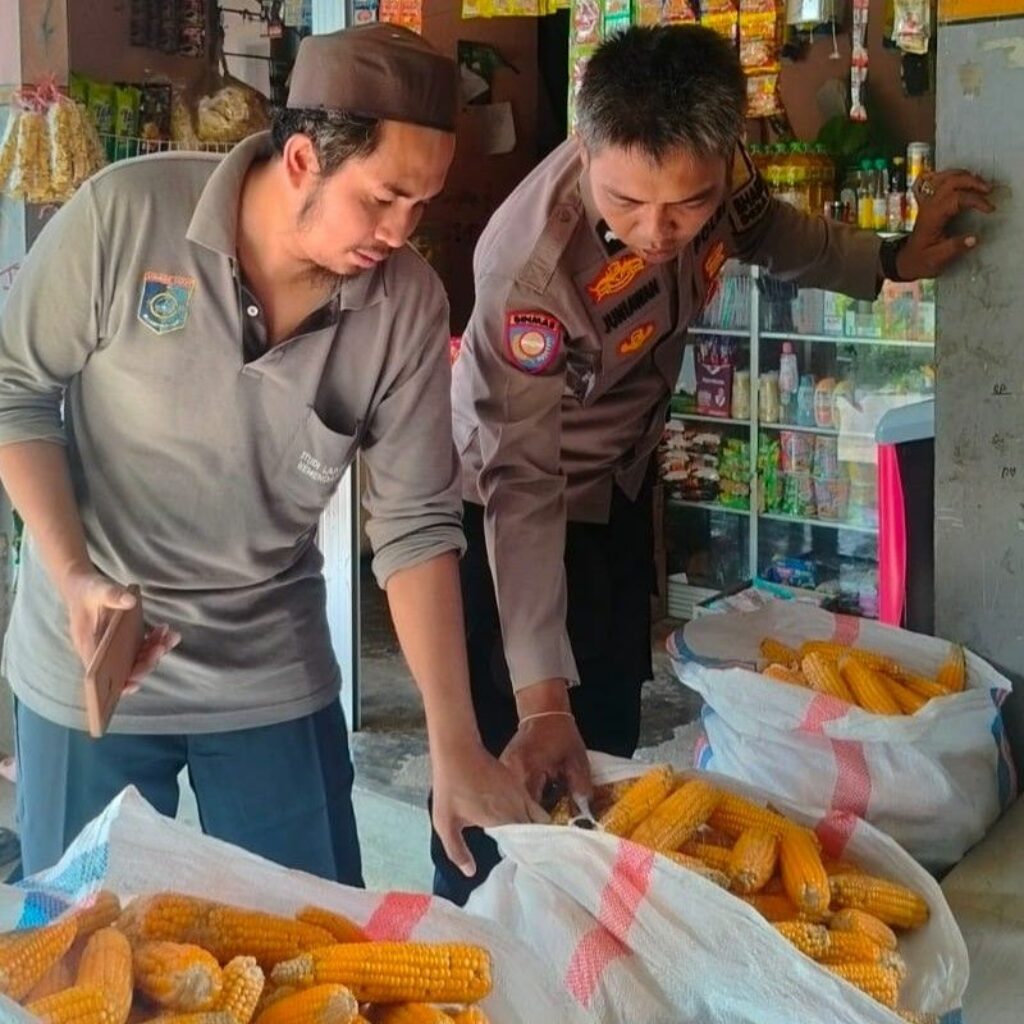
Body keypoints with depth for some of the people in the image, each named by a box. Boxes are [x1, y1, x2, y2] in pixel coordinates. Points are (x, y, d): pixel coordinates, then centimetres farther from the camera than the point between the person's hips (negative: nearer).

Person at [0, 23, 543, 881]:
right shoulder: (125, 215, -19)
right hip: (92, 660, -1)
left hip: (275, 675, 2)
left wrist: (457, 745, -12)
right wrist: (73, 576, -18)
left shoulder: (408, 304, -13)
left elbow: (417, 525, -9)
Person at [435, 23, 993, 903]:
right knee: (511, 764, -3)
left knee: (606, 745, 16)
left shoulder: (711, 163, -22)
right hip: (513, 507, -6)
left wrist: (891, 260, 7)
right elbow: (524, 484, -36)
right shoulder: (531, 265, -38)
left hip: (619, 484, 6)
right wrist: (542, 698, -38)